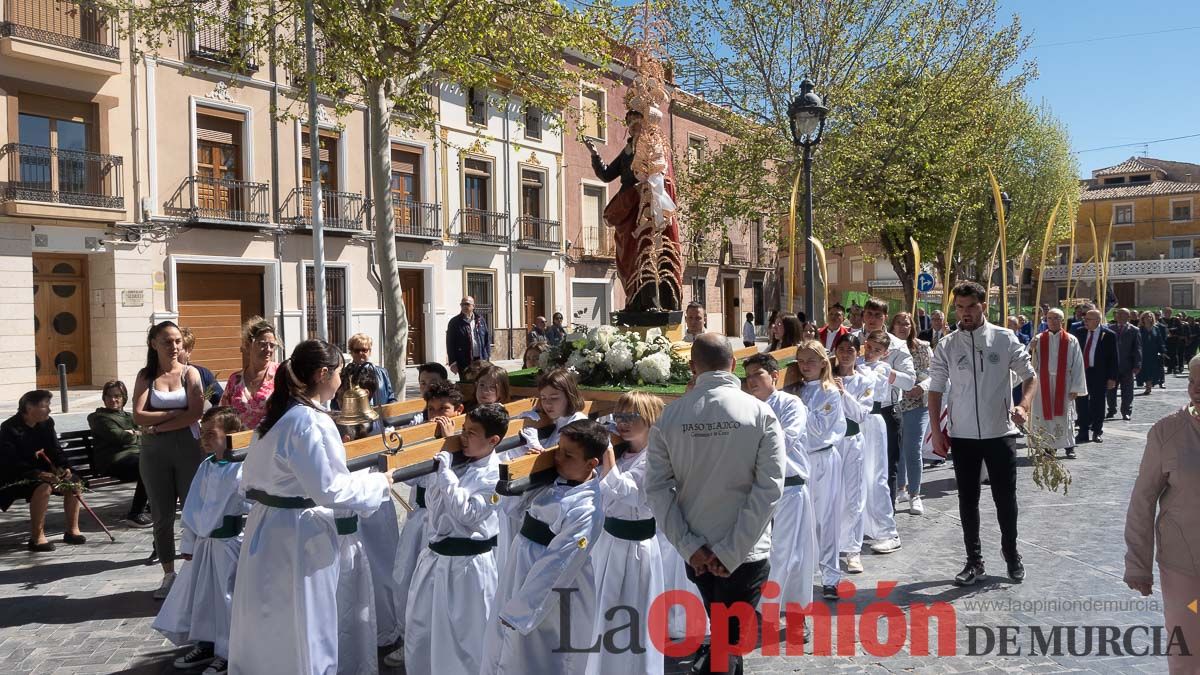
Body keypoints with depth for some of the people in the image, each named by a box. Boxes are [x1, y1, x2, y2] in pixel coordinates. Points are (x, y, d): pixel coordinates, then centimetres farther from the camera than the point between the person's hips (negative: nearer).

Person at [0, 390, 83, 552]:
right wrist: (37, 474, -35)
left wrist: (64, 467, -14)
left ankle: (72, 531, 0)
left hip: (41, 472, 7)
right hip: (15, 477, -7)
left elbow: (55, 450, 8)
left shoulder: (47, 423, 4)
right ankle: (36, 538, -25)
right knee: (43, 487, -34)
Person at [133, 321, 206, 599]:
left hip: (188, 448, -2)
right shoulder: (146, 376, 5)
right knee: (162, 516, 8)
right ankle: (169, 575, 19)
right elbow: (139, 416, -7)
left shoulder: (190, 373, 1)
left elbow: (196, 413, -12)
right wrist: (175, 413, -12)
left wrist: (158, 426, -12)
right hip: (154, 452, 2)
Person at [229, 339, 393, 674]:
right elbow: (330, 490, -22)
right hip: (300, 538, -9)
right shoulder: (310, 422, -21)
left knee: (271, 632, 19)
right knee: (304, 636, 3)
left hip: (267, 529, 9)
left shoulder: (277, 415, 8)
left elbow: (251, 478, 16)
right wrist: (378, 483, -10)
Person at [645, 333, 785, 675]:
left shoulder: (670, 416, -4)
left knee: (726, 635, 25)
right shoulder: (759, 413, -10)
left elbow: (658, 488, -8)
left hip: (697, 552, 3)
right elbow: (769, 488, -16)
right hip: (745, 553, -3)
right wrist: (731, 553, -14)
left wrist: (690, 547, -7)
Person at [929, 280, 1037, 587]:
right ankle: (974, 561, 22)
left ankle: (1012, 555, 31)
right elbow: (936, 390, 4)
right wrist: (936, 431, -1)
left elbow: (1029, 376, 4)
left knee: (1005, 498, 8)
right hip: (963, 435, 1)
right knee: (968, 500, 9)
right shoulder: (946, 346, -1)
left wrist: (1023, 405, -14)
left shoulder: (1005, 339, -3)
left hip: (1000, 432, -1)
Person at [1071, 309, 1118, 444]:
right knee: (1081, 403, 4)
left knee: (1097, 404, 6)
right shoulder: (1079, 332, 4)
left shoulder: (1108, 335, -6)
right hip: (1080, 372, 3)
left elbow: (1113, 358, -4)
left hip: (1098, 374, -3)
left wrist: (1112, 378, -7)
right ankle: (1083, 432, 11)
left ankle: (1097, 432, 17)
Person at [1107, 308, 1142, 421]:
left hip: (1127, 366, -2)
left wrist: (1137, 365, -9)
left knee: (1127, 392, 5)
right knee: (1110, 390, 7)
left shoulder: (1134, 330, 1)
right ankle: (1111, 411, 18)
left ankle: (1126, 412, 14)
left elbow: (1137, 349, -2)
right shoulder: (1110, 329, 6)